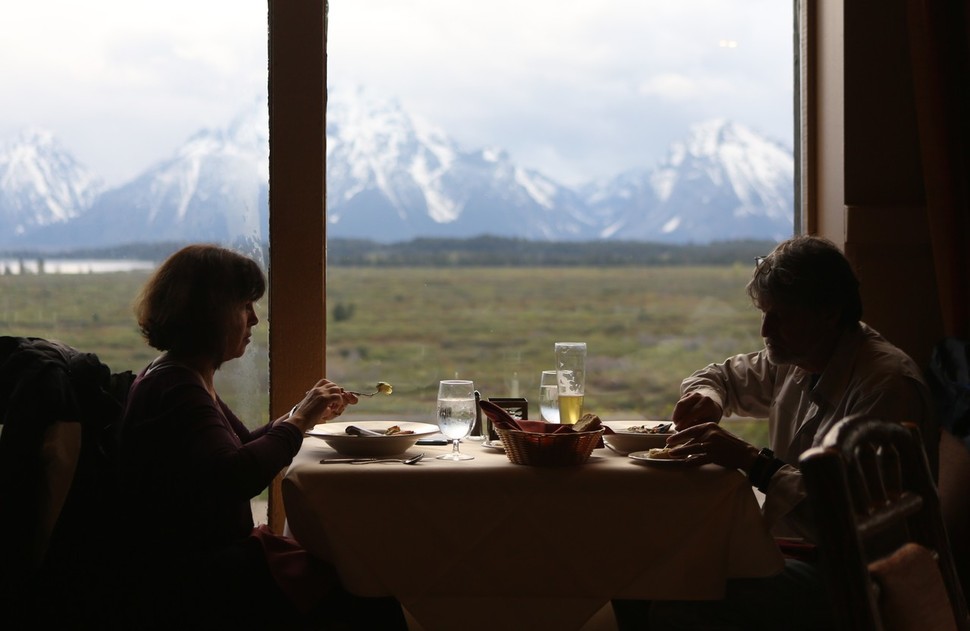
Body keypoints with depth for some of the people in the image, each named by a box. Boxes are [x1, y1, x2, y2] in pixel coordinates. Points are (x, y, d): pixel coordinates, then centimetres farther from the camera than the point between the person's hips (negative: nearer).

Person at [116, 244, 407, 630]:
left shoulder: (175, 378, 16)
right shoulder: (174, 389, -17)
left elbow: (237, 450, 29)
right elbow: (236, 478, -31)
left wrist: (306, 415, 17)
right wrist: (298, 422, -17)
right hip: (190, 581, -10)